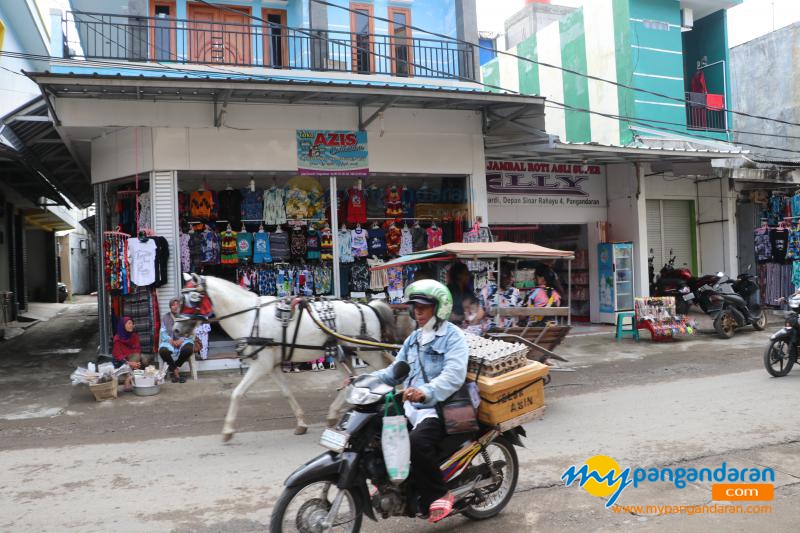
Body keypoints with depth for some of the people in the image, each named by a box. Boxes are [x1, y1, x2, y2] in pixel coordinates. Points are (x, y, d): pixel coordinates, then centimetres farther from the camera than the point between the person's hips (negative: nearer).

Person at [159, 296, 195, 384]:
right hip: (169, 341, 1)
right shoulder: (165, 317, 10)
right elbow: (163, 333, 3)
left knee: (188, 348, -35)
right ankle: (176, 371, -8)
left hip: (183, 341, 0)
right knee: (162, 350, -33)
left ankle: (172, 369, -8)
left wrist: (181, 340, -19)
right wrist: (171, 341, -16)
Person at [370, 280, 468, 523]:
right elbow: (395, 371, 18)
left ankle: (439, 494, -11)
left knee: (416, 441, -33)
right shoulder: (413, 338, 19)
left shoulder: (453, 336, -8)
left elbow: (454, 375, -24)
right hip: (411, 407, 8)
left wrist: (425, 392, -41)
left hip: (440, 409, -8)